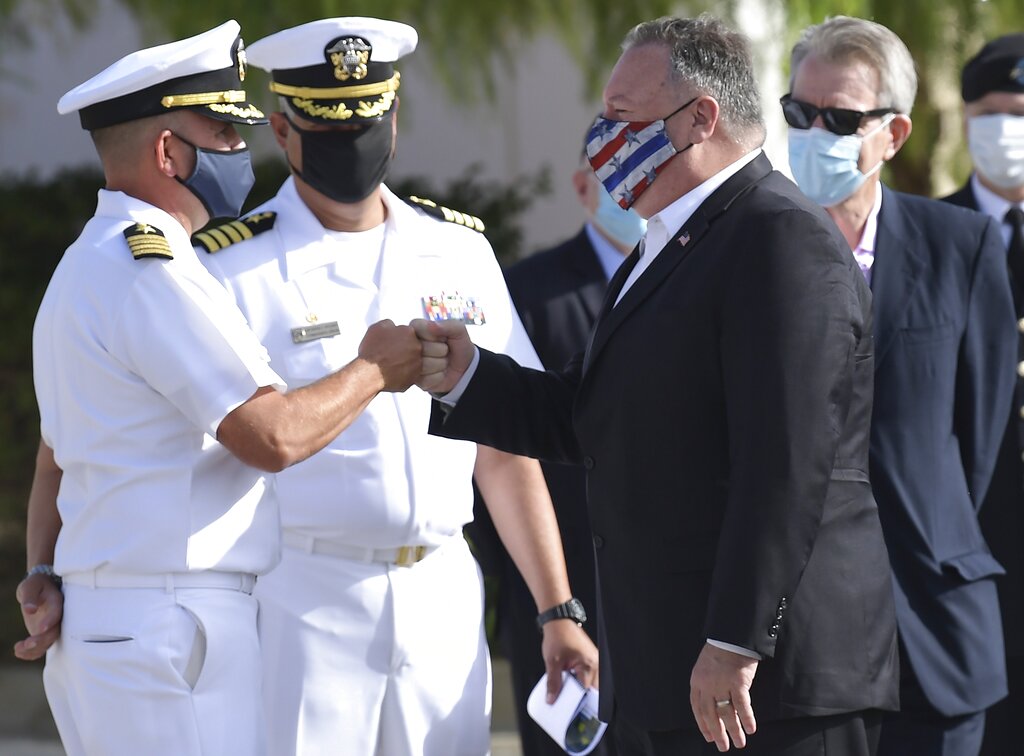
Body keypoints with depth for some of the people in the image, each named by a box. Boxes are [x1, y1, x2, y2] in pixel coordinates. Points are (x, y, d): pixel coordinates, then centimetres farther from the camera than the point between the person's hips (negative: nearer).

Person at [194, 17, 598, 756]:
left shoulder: (459, 250, 11)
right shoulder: (230, 268, -2)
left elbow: (503, 452, 14)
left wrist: (558, 613, 11)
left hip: (443, 605, 4)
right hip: (300, 609, -4)